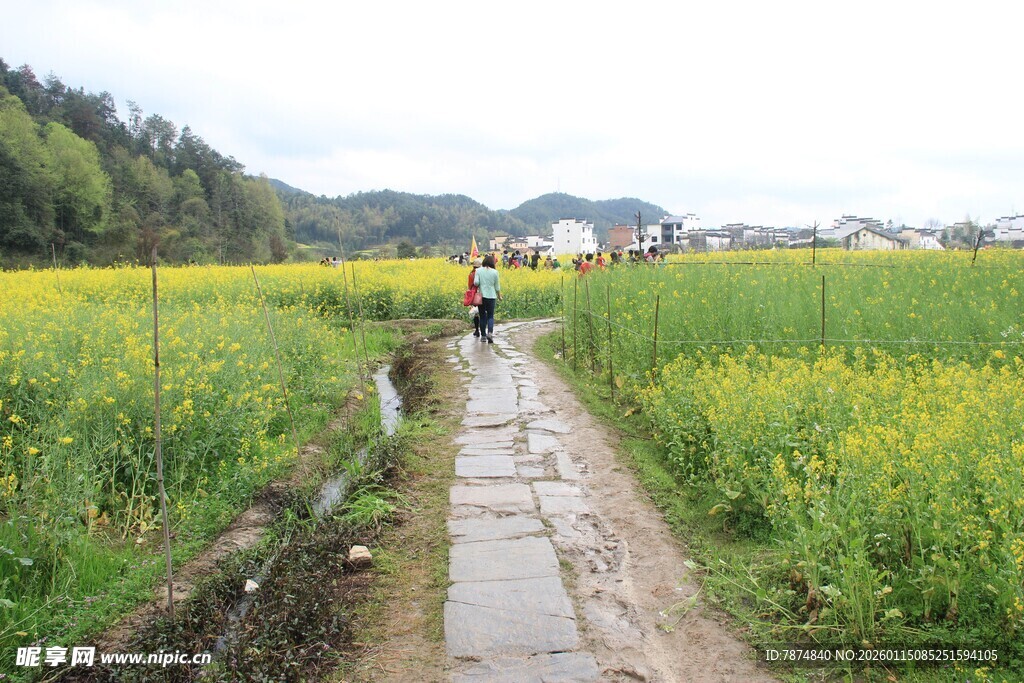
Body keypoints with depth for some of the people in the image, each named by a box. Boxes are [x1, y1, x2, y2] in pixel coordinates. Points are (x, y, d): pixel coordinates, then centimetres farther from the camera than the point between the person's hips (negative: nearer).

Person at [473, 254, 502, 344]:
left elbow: (476, 282, -13)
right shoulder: (494, 272, -3)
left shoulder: (478, 270, -3)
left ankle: (483, 336, 15)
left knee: (482, 316, 11)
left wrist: (478, 285, 10)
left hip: (481, 296, 1)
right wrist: (499, 296, 16)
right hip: (491, 296, -1)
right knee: (490, 316, 5)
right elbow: (497, 287, 3)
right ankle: (490, 333, -17)